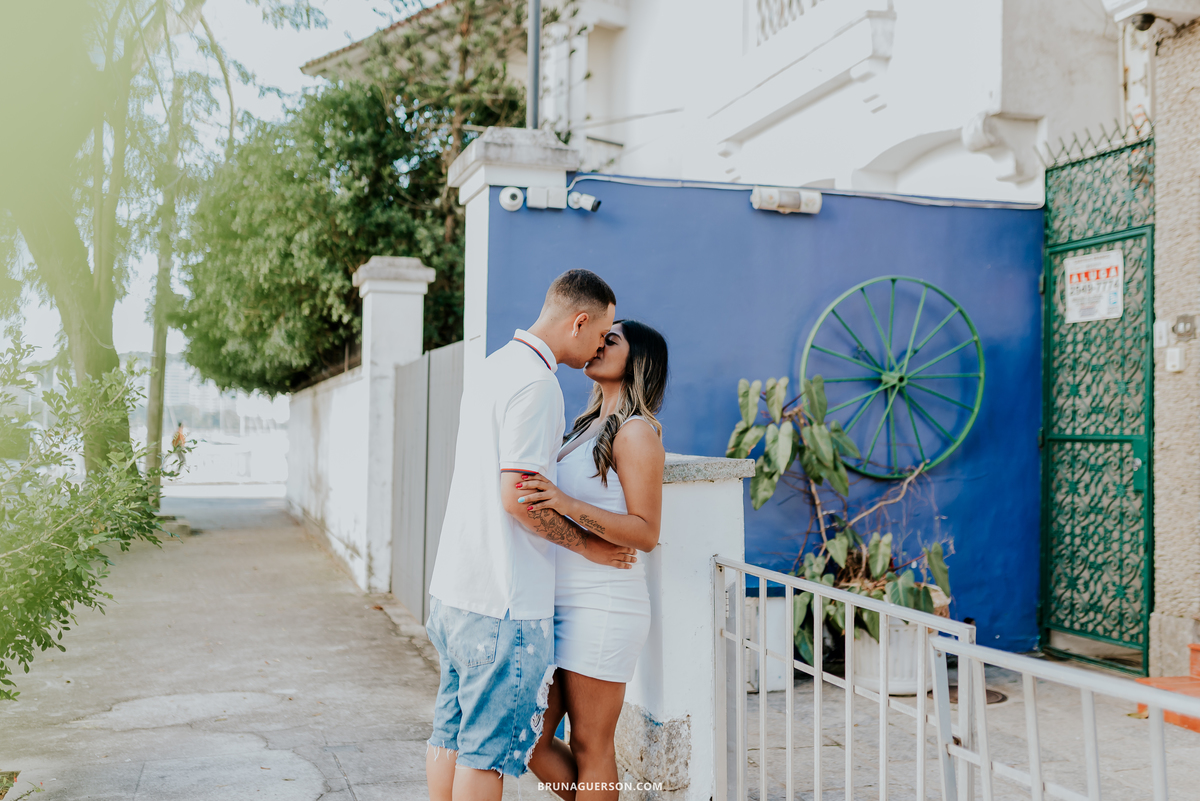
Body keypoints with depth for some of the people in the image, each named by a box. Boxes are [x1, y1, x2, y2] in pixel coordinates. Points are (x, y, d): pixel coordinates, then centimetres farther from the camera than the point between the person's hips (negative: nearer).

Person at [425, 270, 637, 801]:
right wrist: (588, 545, -9)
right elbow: (517, 496, -21)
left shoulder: (492, 367, 13)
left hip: (453, 586, 9)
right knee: (490, 747, 1)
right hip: (504, 598, -9)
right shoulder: (536, 383, -17)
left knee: (450, 734, 17)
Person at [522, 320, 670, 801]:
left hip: (603, 606, -8)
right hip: (562, 602, 8)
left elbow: (645, 532, -18)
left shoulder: (636, 432, -10)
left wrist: (568, 504, -28)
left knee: (590, 746, 3)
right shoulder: (589, 426, 16)